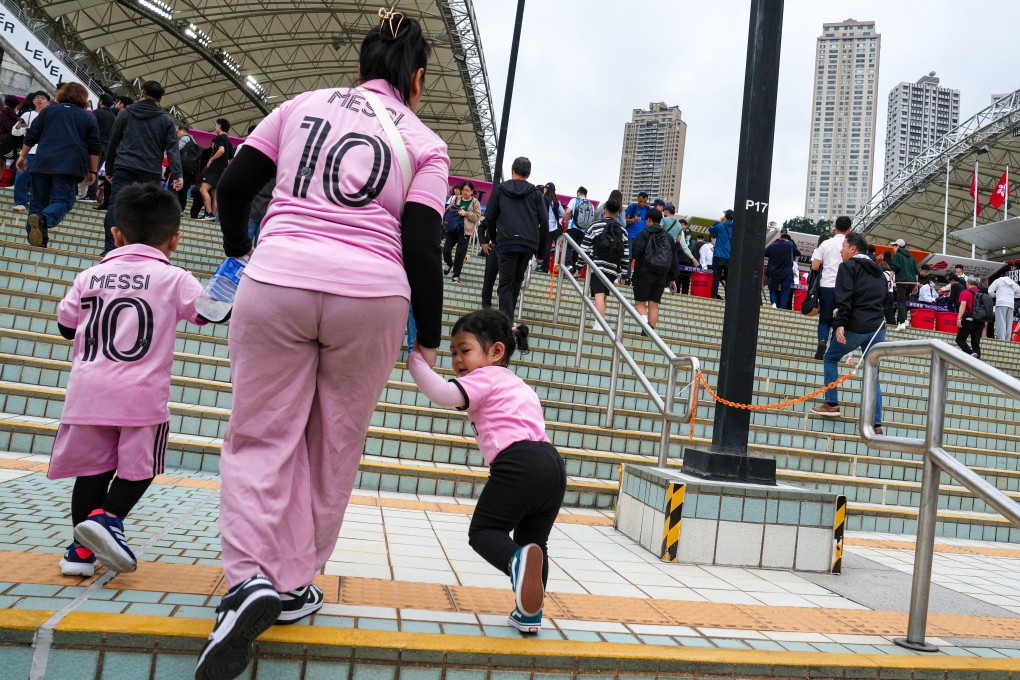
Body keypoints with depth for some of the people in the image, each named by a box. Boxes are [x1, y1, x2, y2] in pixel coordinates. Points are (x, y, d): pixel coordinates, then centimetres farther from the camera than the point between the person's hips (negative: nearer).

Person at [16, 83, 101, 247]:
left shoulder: (48, 111, 15)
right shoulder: (89, 118, 10)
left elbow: (31, 136, 12)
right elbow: (95, 148, 5)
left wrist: (23, 156, 21)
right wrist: (92, 171, 9)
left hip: (43, 163, 3)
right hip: (70, 166, -2)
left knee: (38, 201, 11)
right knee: (62, 201, -6)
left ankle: (37, 238, 6)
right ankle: (44, 220, -36)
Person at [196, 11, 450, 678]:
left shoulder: (302, 103, 14)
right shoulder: (426, 142, 8)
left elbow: (234, 186, 12)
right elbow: (421, 246, -2)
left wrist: (241, 249, 30)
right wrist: (429, 339, 6)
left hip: (276, 281, 1)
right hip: (372, 297, 0)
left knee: (262, 437, 9)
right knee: (334, 447, 13)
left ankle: (251, 576, -9)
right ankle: (295, 585, 21)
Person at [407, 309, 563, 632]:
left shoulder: (486, 376, 6)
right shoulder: (515, 382, 35)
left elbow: (445, 394, -11)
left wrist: (415, 361, -3)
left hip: (519, 463, -8)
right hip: (553, 463, 8)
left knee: (483, 530, 0)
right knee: (533, 539, 20)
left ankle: (517, 560, -30)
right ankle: (530, 611, 14)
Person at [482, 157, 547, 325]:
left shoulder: (500, 189, 11)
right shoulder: (535, 192, 12)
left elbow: (489, 217, 8)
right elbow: (544, 221, 6)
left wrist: (493, 238, 23)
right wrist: (542, 249, 11)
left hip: (506, 243, -2)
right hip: (529, 244, 2)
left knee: (506, 283, -1)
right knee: (517, 278, 20)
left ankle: (506, 323, -13)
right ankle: (508, 315, 20)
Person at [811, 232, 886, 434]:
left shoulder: (848, 266, -2)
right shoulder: (878, 271, 21)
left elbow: (845, 297, -16)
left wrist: (840, 323, -22)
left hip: (855, 327, -6)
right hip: (878, 328, 6)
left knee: (831, 358, 17)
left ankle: (832, 404, 14)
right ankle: (876, 424, 4)